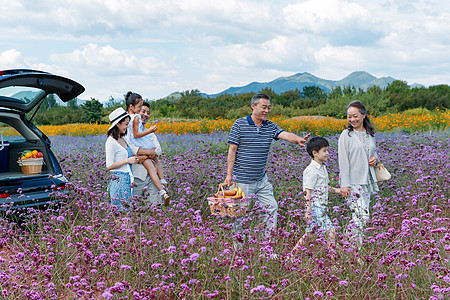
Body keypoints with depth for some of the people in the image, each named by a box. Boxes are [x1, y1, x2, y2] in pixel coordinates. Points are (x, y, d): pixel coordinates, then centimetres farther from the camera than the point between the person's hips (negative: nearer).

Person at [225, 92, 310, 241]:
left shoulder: (271, 126, 6)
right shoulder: (239, 124, -7)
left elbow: (286, 135, -11)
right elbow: (232, 150, -7)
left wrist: (298, 139, -35)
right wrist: (229, 175, -11)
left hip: (261, 179, 5)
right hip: (242, 180, -5)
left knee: (272, 207, 6)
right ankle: (238, 246, 15)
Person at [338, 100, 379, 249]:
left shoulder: (370, 134, 12)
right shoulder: (346, 135, -5)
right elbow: (343, 161, -9)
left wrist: (375, 159, 2)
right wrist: (344, 185, -15)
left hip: (368, 181, 6)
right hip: (353, 183, -6)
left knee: (363, 217, 8)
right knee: (361, 216, -15)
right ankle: (357, 247, -8)